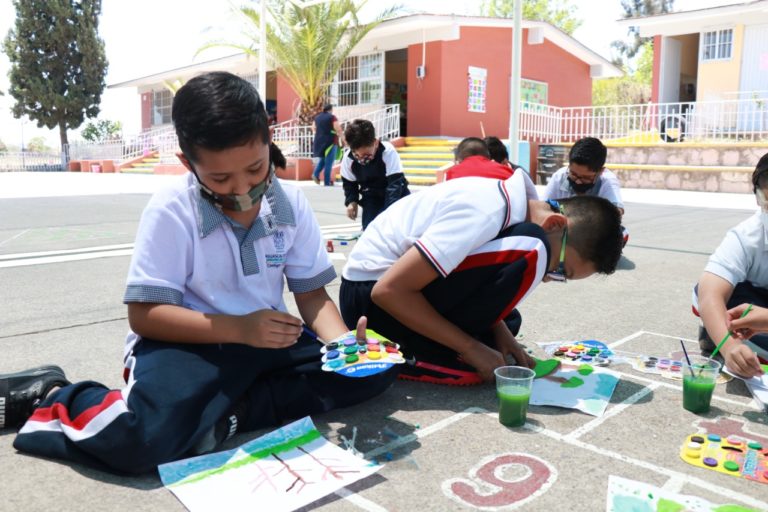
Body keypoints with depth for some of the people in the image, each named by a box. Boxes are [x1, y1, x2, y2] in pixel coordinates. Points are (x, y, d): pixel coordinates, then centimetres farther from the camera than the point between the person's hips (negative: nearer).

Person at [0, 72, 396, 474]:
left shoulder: (291, 204, -3)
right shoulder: (170, 212, -13)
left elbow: (312, 295, 1)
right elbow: (144, 315, -15)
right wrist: (240, 328, -28)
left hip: (266, 342, 5)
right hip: (187, 344, -4)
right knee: (141, 439, -33)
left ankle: (231, 412, -18)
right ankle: (48, 396, 0)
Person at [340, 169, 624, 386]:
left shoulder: (515, 203, 0)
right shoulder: (488, 214, -27)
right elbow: (389, 290, -28)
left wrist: (500, 332, -3)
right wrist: (471, 347, -21)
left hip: (404, 280, 9)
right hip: (368, 294, -9)